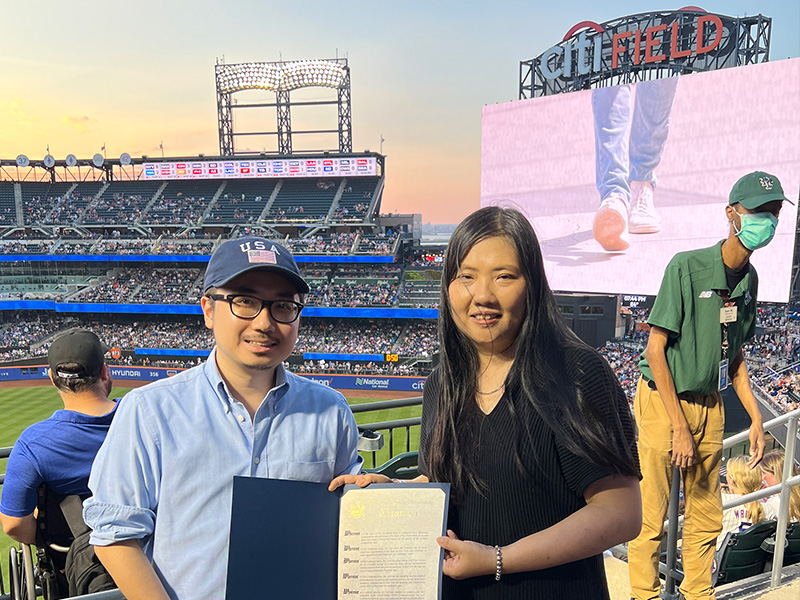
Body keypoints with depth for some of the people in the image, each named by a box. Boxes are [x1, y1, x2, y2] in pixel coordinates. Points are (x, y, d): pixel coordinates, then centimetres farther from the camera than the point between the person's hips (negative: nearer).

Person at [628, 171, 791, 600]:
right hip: (664, 403, -7)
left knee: (707, 514, 17)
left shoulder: (749, 278, 6)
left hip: (710, 405, 7)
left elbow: (734, 356, 16)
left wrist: (755, 418, 11)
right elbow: (654, 350, -18)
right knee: (650, 514, 2)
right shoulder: (686, 267, -17)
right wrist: (680, 427, -17)